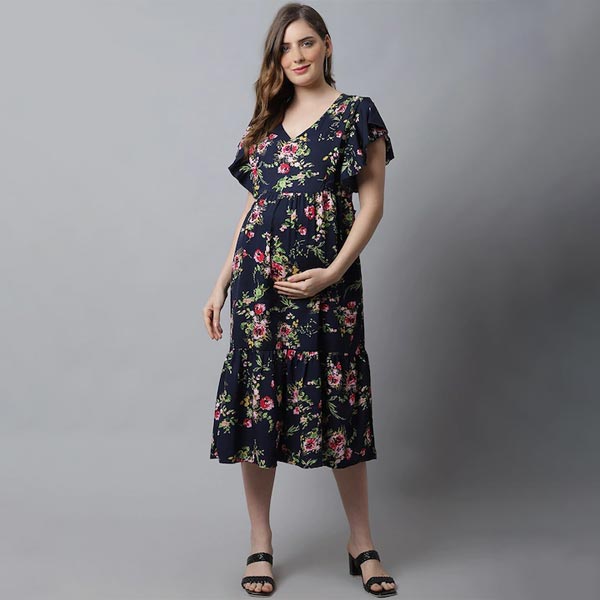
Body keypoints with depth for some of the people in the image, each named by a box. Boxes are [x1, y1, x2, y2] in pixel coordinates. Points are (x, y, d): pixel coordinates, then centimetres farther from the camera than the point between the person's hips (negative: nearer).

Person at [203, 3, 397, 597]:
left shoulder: (357, 113, 3)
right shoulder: (267, 119, 14)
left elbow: (372, 201, -2)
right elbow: (252, 206, 16)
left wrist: (332, 272, -14)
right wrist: (221, 283, 10)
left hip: (326, 281, -3)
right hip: (259, 278, 4)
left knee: (337, 403, 1)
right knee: (256, 403, 4)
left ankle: (361, 542, 17)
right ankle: (259, 543, 18)